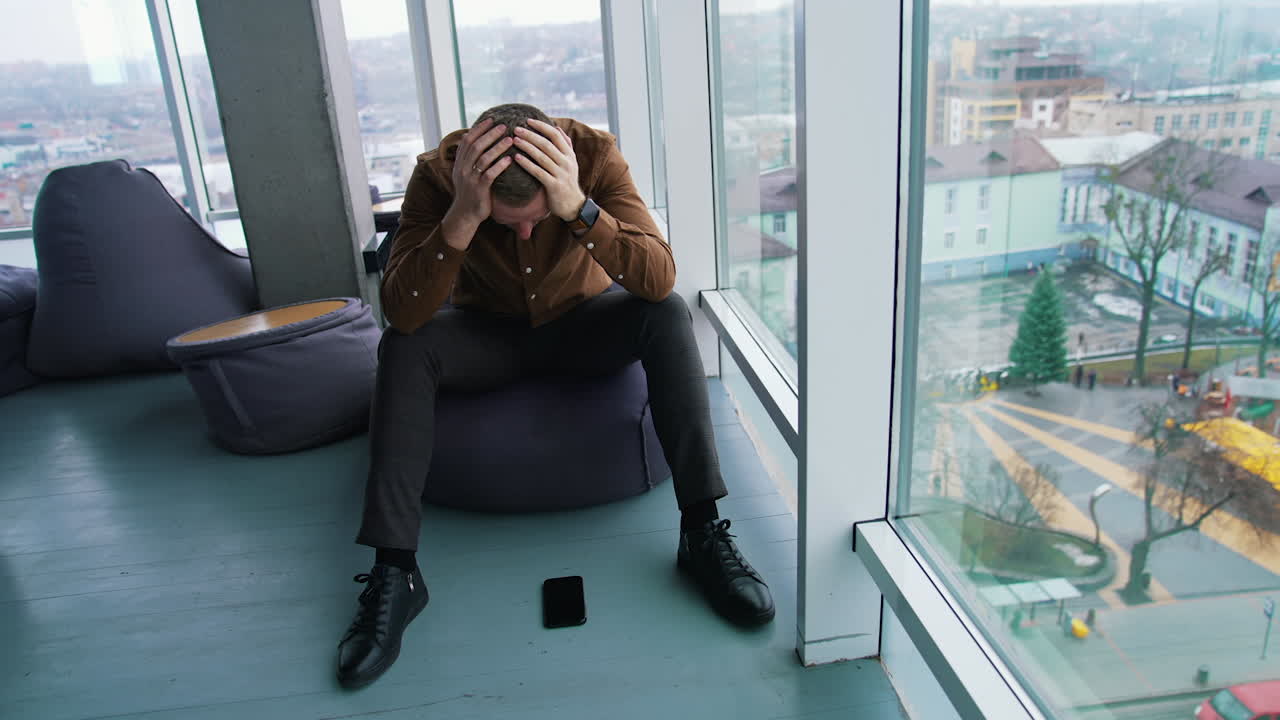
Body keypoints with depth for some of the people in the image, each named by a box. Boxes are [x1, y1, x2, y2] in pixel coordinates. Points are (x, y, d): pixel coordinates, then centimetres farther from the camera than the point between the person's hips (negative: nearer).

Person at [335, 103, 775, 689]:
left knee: (667, 314, -28)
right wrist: (463, 216, -47)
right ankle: (393, 570, -24)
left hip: (582, 319, 0)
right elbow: (402, 313, -34)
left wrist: (579, 209, -48)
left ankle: (702, 531, -27)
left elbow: (660, 280, -34)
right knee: (404, 346, -27)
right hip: (489, 332, 1)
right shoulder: (438, 173, -25)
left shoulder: (592, 153, -26)